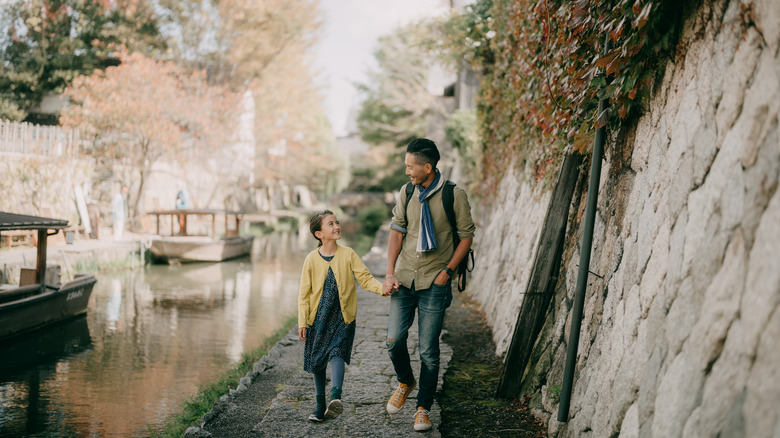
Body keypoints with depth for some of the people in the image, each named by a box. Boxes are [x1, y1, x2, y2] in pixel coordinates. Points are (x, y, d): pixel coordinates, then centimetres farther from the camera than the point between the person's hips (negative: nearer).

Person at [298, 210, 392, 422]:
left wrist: (381, 288, -24)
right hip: (318, 317, 2)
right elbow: (304, 293, 3)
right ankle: (320, 405, 21)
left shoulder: (348, 254, -1)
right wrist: (302, 321, -1)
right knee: (317, 362, 8)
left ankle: (335, 396, -37)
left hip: (342, 317, -2)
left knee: (337, 352, -22)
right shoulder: (312, 259, -1)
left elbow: (365, 277, -4)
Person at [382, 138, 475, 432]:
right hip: (404, 278, 4)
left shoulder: (454, 195, -7)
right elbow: (397, 231, 7)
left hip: (434, 283, -3)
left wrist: (447, 271, -8)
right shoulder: (407, 193, 5)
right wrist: (390, 273, -1)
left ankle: (423, 408, 15)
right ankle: (405, 382, 28)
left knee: (428, 350, 0)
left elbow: (466, 236, -1)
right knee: (394, 339, -2)